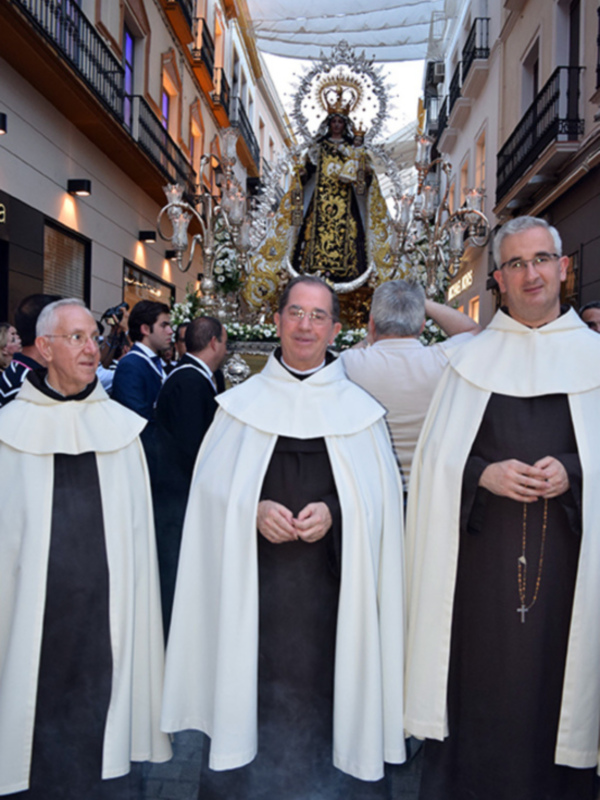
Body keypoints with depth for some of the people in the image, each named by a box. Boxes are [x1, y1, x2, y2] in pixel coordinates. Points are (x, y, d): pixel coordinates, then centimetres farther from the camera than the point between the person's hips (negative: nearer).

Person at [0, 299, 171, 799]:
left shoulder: (121, 426, 3)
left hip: (105, 604, 1)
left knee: (99, 701, 10)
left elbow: (138, 527, 6)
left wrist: (131, 604, 5)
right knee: (40, 700, 10)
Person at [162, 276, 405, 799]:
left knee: (328, 685, 2)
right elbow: (212, 486, 4)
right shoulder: (242, 403, 7)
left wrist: (333, 511, -14)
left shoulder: (360, 409, 6)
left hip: (330, 576, 0)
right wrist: (255, 511, -13)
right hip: (255, 576, 0)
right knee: (254, 687, 3)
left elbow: (378, 495, 3)